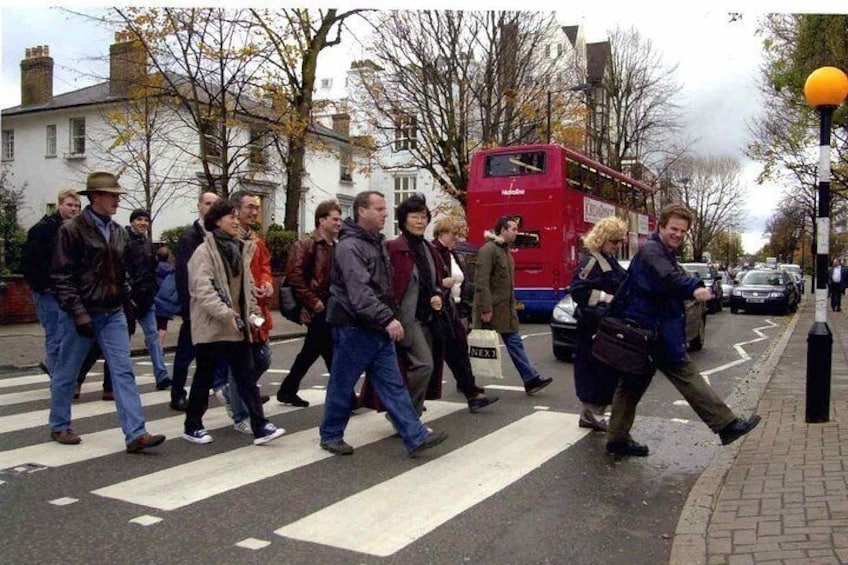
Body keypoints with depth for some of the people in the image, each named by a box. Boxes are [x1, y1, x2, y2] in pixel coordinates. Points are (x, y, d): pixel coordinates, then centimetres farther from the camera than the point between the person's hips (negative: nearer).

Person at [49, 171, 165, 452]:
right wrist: (79, 313, -17)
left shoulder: (118, 232, 9)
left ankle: (135, 434, -6)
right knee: (66, 373, 10)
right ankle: (59, 426, 29)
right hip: (82, 313, -5)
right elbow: (61, 277, -12)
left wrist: (125, 298, 11)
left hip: (113, 313, 5)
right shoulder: (72, 229, -9)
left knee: (123, 371, -3)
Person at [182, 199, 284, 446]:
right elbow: (202, 288, -19)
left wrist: (252, 313, 8)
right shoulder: (205, 250, -8)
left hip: (237, 326, 6)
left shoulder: (240, 249, 15)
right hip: (211, 326, -6)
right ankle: (192, 427, 21)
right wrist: (226, 314, -25)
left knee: (247, 377, 3)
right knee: (204, 378, 6)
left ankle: (260, 427, 3)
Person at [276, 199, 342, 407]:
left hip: (332, 310, 8)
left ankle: (287, 391, 30)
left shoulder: (337, 247, 13)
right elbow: (294, 275, -16)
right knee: (333, 355, -6)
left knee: (310, 352, 16)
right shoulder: (305, 245, -8)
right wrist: (312, 301, -16)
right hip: (318, 311, -8)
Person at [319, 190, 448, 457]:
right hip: (354, 328, -9)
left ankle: (415, 437, 3)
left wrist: (389, 318, 18)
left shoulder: (376, 242, 15)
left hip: (378, 329, 9)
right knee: (342, 385, 6)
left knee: (392, 384, 5)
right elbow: (360, 291, -27)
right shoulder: (349, 247, -16)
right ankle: (330, 435, 22)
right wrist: (388, 319, -31)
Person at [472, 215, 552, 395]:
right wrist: (485, 309, -24)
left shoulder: (505, 250, 14)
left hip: (505, 309, 9)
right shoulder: (489, 250, -16)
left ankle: (531, 379, 7)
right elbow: (481, 281, -22)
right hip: (490, 310, -9)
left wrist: (512, 305, 15)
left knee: (514, 343, 7)